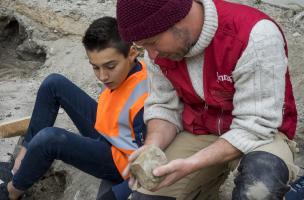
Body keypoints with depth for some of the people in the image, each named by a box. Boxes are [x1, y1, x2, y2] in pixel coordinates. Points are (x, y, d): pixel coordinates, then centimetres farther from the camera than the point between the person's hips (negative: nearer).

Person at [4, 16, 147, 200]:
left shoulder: (144, 102, -35)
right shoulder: (125, 70, -12)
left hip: (119, 161, -9)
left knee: (48, 139, -29)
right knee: (54, 83, 4)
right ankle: (25, 154, 7)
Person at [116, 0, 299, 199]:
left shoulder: (255, 35, -29)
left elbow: (255, 127, -27)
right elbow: (164, 106, -1)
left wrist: (190, 165, -34)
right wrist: (152, 147, -22)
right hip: (199, 133, 6)